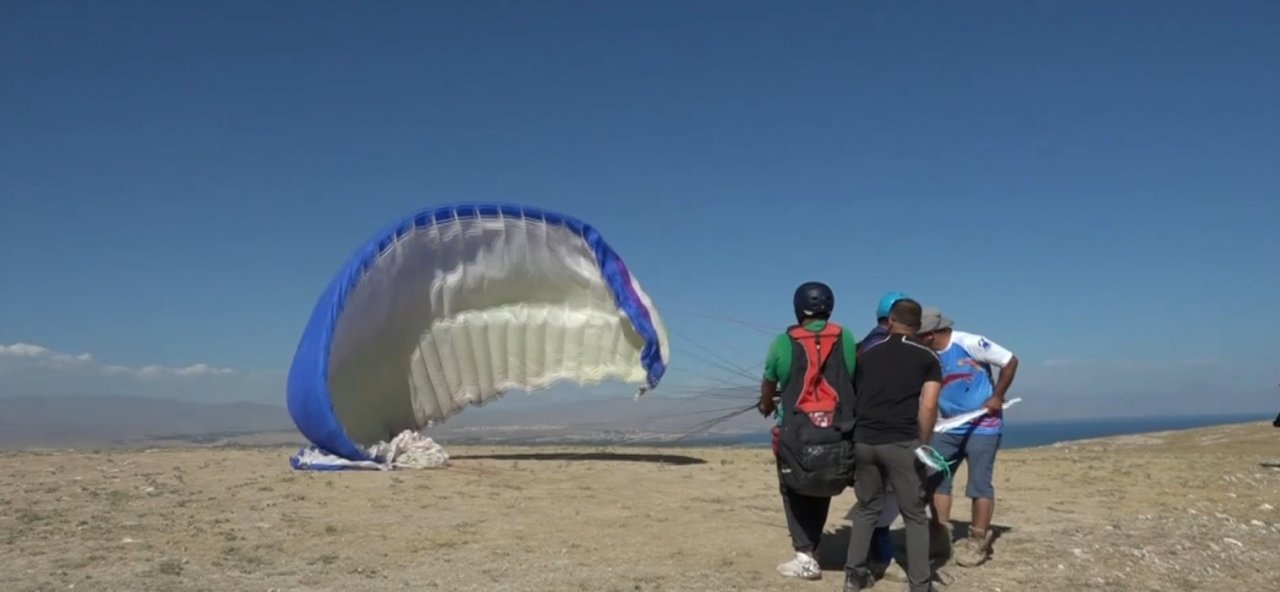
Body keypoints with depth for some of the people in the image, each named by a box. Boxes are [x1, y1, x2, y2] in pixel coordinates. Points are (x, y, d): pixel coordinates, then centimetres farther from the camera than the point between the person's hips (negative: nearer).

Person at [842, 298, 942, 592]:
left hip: (863, 441, 4)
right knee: (915, 515, 8)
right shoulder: (927, 357, 4)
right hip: (902, 443, -3)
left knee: (866, 508, 19)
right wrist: (923, 444, 3)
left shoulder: (866, 355, 15)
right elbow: (928, 407, -6)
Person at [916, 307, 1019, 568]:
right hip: (948, 428, 6)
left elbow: (1010, 361, -10)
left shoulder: (970, 343, -16)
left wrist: (997, 397, -12)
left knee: (979, 483, -3)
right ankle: (941, 536, 11)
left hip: (983, 426, -5)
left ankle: (978, 542, 7)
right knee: (936, 478, 1)